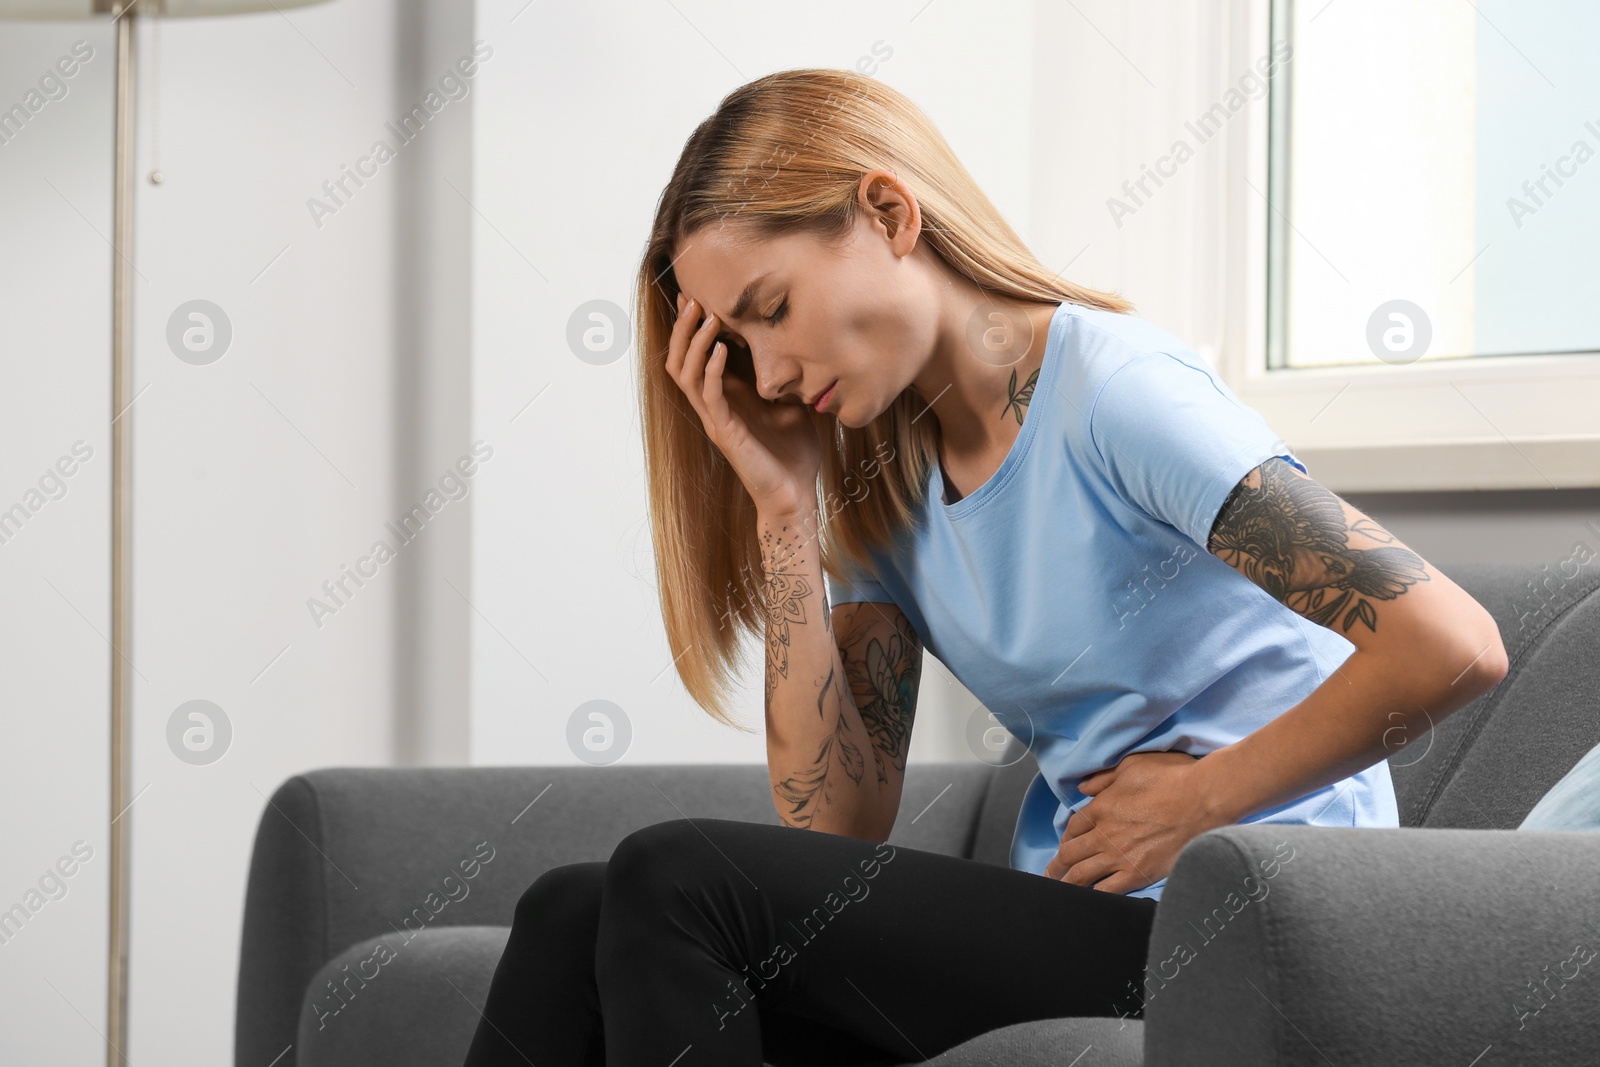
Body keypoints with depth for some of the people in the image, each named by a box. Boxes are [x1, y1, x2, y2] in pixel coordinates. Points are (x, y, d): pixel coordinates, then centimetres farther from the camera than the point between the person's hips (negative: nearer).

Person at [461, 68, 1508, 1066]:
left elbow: (1453, 646, -21)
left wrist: (1194, 802, -13)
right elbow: (837, 825, 1)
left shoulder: (1113, 389, -13)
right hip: (1075, 919, 8)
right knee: (574, 914, -8)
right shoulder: (880, 477, 11)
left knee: (675, 880, -19)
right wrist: (784, 510, -2)